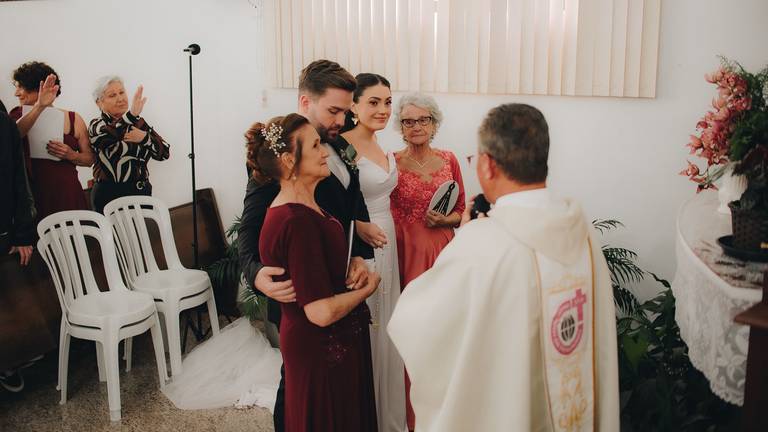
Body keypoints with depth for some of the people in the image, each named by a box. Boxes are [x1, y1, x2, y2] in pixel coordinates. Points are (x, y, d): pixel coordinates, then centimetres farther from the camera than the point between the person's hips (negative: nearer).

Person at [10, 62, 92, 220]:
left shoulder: (74, 119, 5)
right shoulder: (19, 115, 7)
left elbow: (89, 159, 8)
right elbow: (12, 136, -17)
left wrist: (72, 155, -11)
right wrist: (39, 107, -27)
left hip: (67, 195, 0)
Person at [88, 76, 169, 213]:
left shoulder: (139, 123, 10)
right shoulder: (96, 125, -1)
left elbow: (164, 152, 4)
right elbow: (106, 135, -26)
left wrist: (144, 138, -13)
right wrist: (131, 115, -39)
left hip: (141, 192, 4)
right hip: (109, 195, -4)